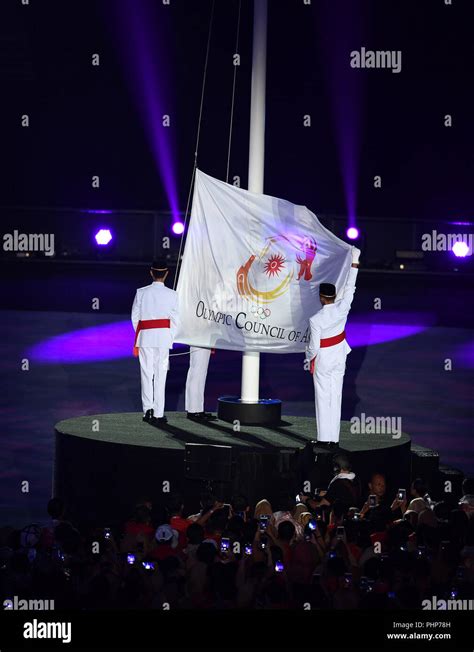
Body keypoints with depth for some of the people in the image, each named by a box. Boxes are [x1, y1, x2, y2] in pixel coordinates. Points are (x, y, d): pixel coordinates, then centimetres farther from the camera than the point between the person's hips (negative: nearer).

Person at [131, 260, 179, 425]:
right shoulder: (171, 294, -2)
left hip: (145, 336, 1)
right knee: (160, 375, 2)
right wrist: (170, 340, 10)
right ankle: (158, 414, 3)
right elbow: (175, 320, 0)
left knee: (146, 373, 8)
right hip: (164, 337, -1)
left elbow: (135, 317, 3)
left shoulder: (141, 292, 0)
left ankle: (148, 409, -4)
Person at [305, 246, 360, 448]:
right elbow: (350, 288, -1)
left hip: (323, 359, -4)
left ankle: (325, 438, 5)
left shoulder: (316, 319, -22)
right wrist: (354, 262, 6)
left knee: (323, 397, 4)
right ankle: (334, 439, 10)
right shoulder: (342, 308, -13)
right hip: (339, 356, 4)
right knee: (336, 396, 8)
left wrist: (310, 358, 4)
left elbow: (314, 346, -16)